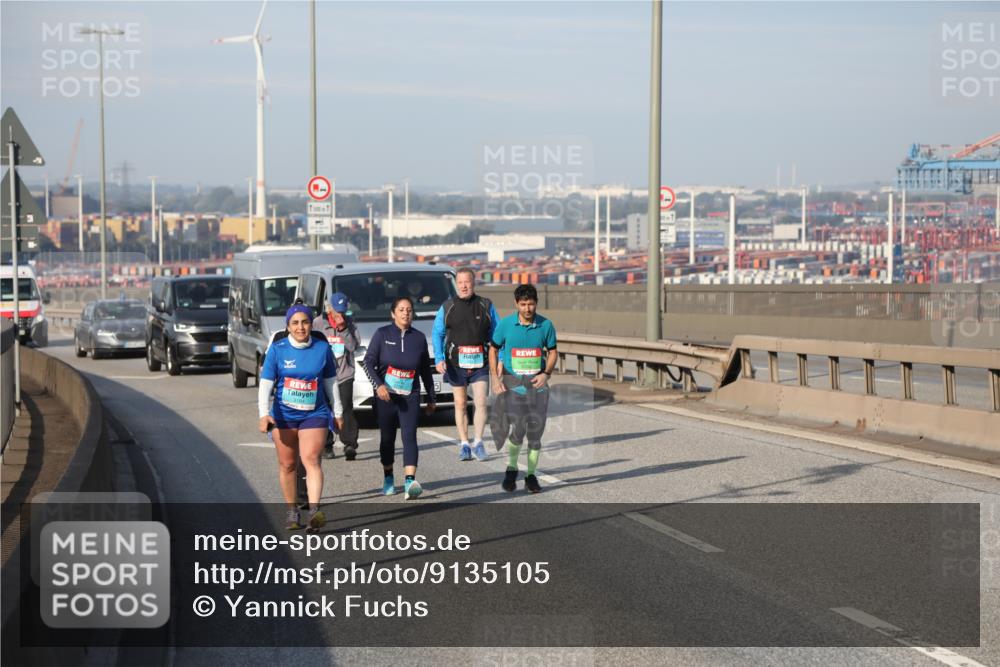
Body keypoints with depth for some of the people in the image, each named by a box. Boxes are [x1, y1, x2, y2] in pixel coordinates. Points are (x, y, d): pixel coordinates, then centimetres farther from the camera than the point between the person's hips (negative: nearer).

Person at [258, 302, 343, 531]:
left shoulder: (322, 348, 0)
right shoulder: (277, 349, -4)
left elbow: (330, 382, 12)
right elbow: (265, 384, -6)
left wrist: (338, 412, 16)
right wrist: (263, 414, -18)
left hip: (315, 414, -1)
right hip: (283, 415, 1)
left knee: (311, 460, -16)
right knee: (287, 464, 8)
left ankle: (314, 511, -26)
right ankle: (292, 511, 22)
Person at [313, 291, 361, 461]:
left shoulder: (349, 323, 5)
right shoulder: (318, 323, 2)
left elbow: (354, 345, -5)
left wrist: (343, 329, -14)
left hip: (345, 374, -1)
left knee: (346, 408, -11)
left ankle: (350, 444, -11)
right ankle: (327, 445, 14)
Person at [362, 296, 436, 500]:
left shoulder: (419, 338, 8)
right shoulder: (382, 334, 1)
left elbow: (426, 370, 15)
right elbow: (368, 361, -5)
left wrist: (431, 398, 18)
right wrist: (378, 385, -20)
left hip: (410, 396, 0)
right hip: (385, 395, 0)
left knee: (409, 436, -13)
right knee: (387, 437, 9)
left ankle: (410, 482, -25)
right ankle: (388, 479, 27)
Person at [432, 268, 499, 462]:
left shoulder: (486, 306, 5)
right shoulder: (447, 307, 4)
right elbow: (437, 334, 4)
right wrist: (439, 359, -8)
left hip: (480, 364, 0)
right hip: (456, 364, 0)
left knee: (481, 403, -8)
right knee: (460, 404, 5)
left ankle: (479, 443, 0)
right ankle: (464, 445, 10)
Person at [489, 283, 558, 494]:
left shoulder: (545, 325, 0)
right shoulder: (505, 324, -3)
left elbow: (552, 352, 11)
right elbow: (493, 350, 9)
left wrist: (546, 373, -6)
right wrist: (495, 378, -1)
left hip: (537, 382, 2)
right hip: (513, 381, -2)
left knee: (536, 431, 3)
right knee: (518, 429, -14)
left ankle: (531, 475, 16)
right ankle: (511, 469, 9)